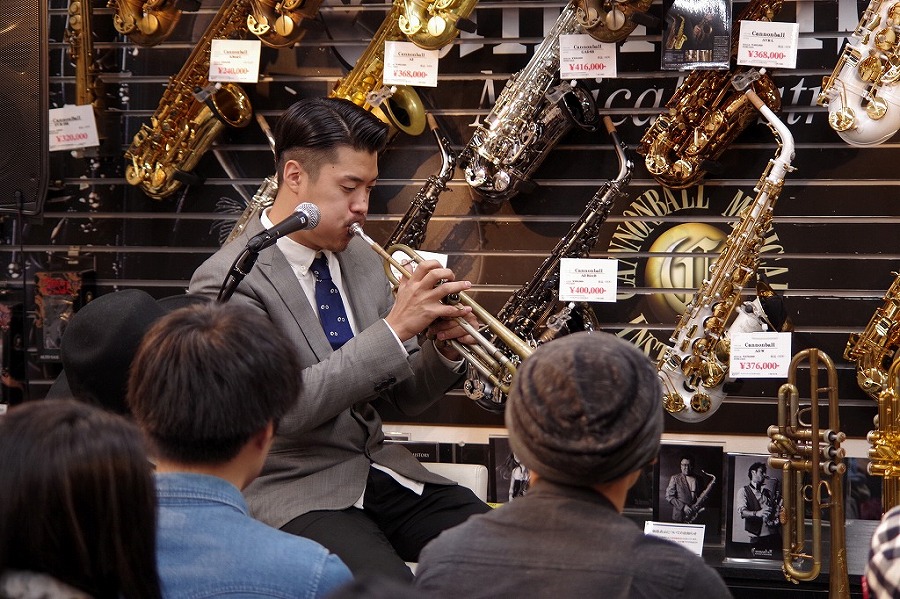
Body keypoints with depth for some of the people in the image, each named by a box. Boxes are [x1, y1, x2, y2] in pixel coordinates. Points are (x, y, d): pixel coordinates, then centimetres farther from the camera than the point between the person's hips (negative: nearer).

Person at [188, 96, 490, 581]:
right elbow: (282, 407, -23)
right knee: (392, 586, -33)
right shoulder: (228, 281, -11)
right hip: (293, 492, -6)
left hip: (379, 470, 7)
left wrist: (443, 348, -6)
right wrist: (395, 328, -23)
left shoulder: (361, 260, 11)